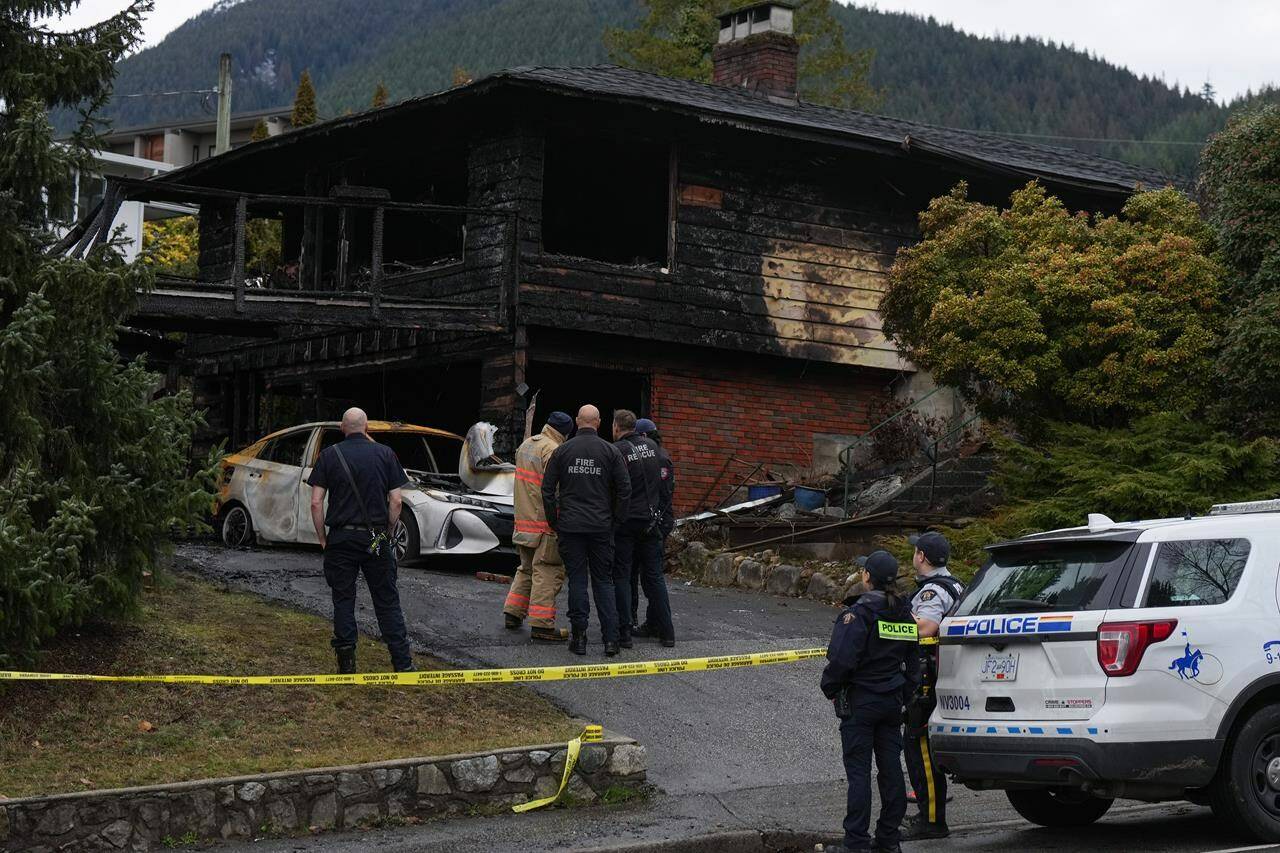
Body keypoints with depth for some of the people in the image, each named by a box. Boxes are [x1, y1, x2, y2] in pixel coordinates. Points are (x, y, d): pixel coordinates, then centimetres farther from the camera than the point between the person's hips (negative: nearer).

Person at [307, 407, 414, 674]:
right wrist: (387, 533, 11)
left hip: (341, 538, 0)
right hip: (376, 539, 0)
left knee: (343, 601, 7)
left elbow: (316, 503, -4)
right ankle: (403, 664, 5)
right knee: (387, 601, 6)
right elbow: (395, 501, -1)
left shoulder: (329, 456, 1)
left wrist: (322, 538, 6)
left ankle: (347, 666, 5)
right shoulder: (385, 454, 2)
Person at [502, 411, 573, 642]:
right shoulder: (552, 450, -16)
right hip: (544, 522, -9)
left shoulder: (526, 445, 14)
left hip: (523, 519, 9)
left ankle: (513, 612, 27)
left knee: (527, 568, 22)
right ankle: (541, 624, -7)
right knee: (547, 571, -5)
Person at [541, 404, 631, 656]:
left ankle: (578, 637, 4)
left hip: (570, 526, 0)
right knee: (604, 581, 6)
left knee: (577, 580, 4)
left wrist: (554, 522, 11)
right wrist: (615, 520, 8)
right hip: (601, 527, 0)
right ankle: (610, 638, 0)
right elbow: (625, 489, -2)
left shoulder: (562, 451, 2)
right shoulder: (610, 451, 0)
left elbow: (547, 488, 2)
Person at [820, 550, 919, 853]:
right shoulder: (903, 612, 9)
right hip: (892, 701, 7)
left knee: (859, 771, -4)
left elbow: (843, 658, -20)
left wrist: (830, 688, -5)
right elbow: (913, 660, 16)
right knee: (890, 767, 10)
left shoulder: (859, 612, -15)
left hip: (860, 702, -7)